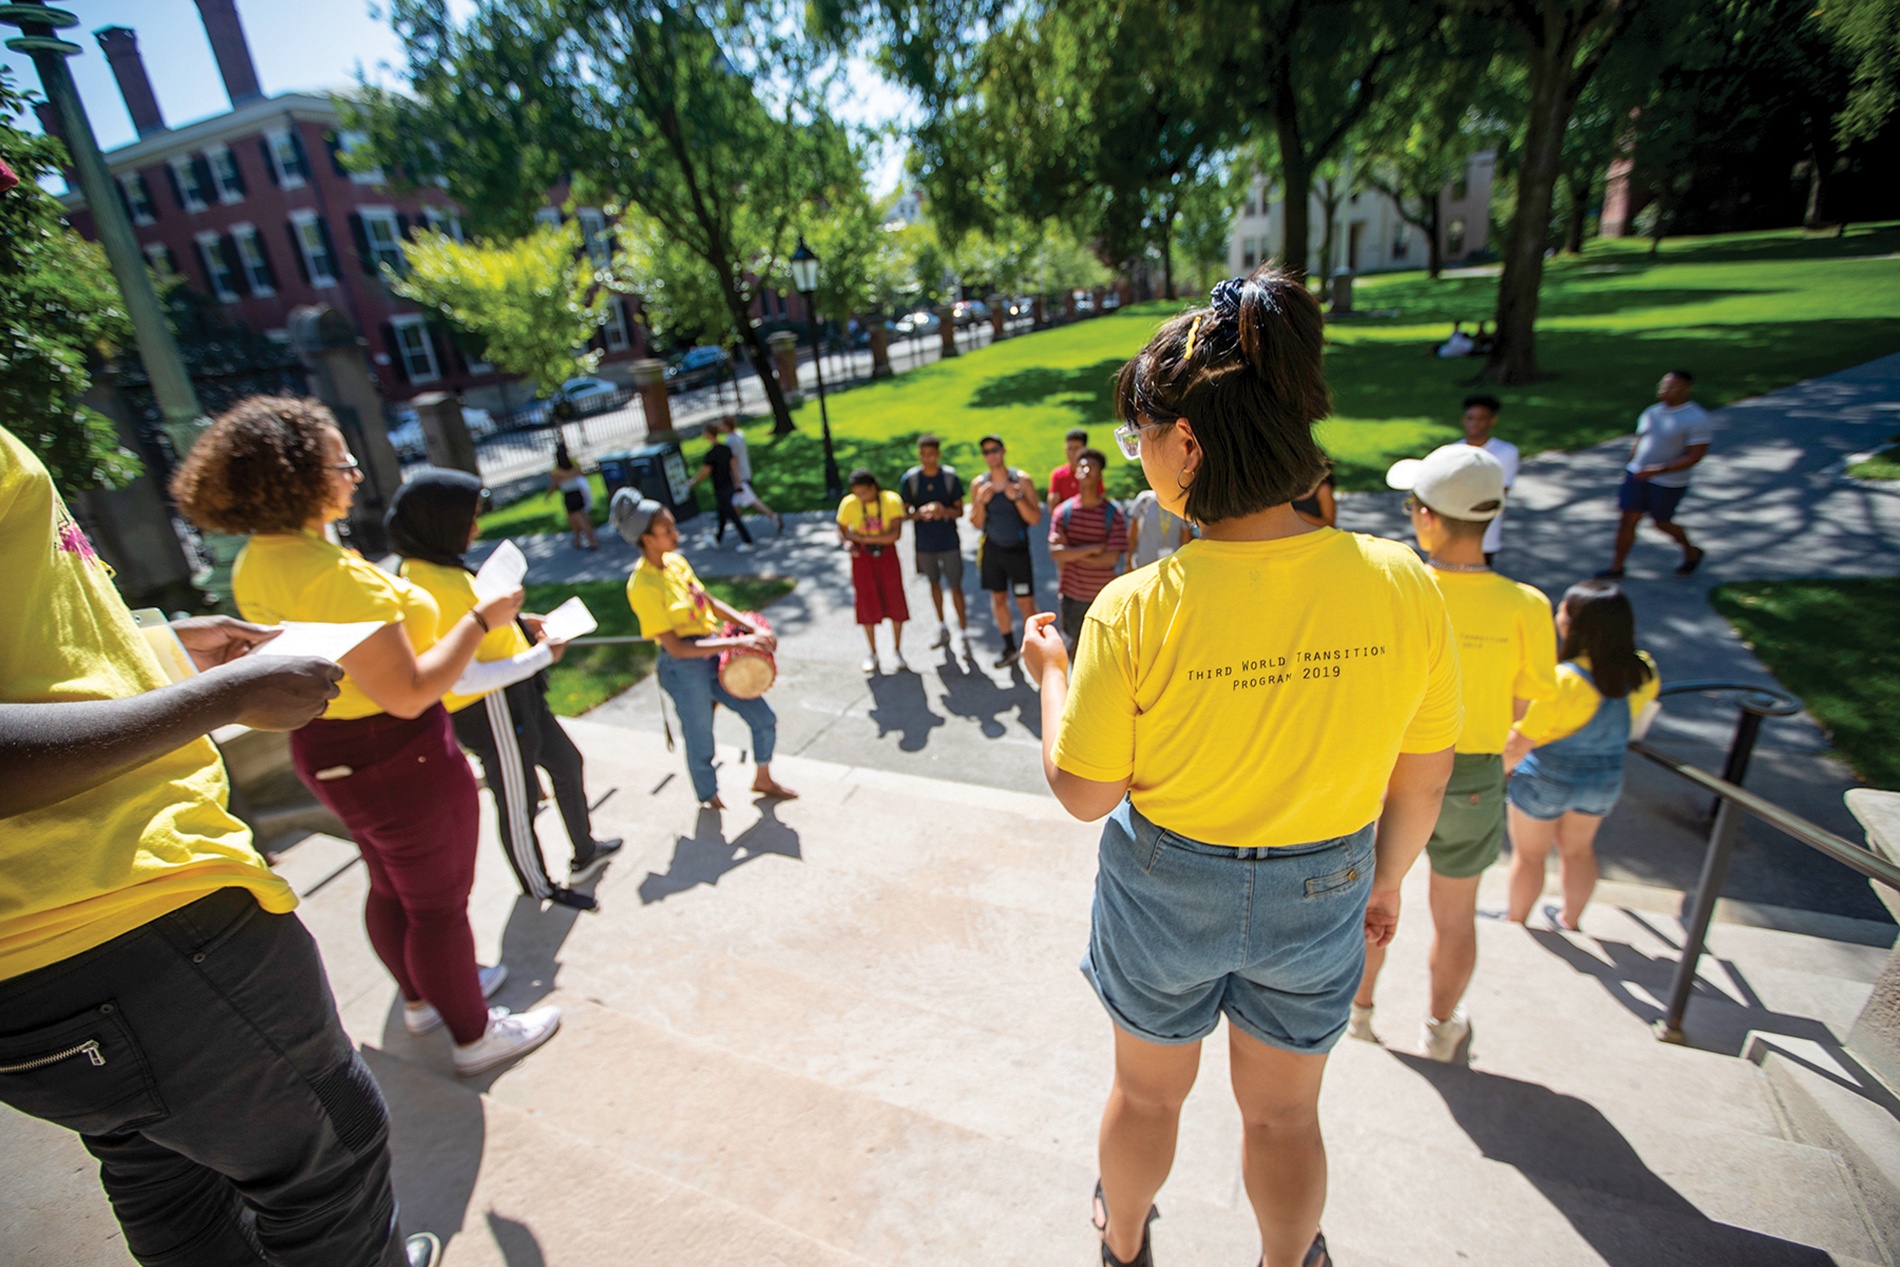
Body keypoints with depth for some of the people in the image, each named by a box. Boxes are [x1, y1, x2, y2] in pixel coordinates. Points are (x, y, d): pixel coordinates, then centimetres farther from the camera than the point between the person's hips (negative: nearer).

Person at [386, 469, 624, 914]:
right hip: (490, 710, -10)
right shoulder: (432, 585, -28)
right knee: (518, 803, 10)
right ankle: (542, 889, 34)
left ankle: (586, 854, 43)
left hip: (515, 695, 10)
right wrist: (541, 655, -22)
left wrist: (516, 623, 5)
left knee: (566, 763, 24)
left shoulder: (432, 568, 3)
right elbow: (463, 676, -30)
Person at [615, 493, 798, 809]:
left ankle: (763, 780, 38)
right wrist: (736, 642, -25)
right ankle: (711, 801, 40)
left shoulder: (676, 562, 2)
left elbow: (710, 603, 11)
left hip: (714, 656, 7)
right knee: (701, 745, 13)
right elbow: (676, 648, -23)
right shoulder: (643, 586, -21)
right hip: (685, 669, -7)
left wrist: (753, 628, -1)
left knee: (764, 719, 13)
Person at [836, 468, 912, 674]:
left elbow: (895, 533, -22)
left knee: (895, 602, 0)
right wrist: (848, 543, -23)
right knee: (867, 604, 3)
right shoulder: (848, 504, -12)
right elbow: (842, 531, 0)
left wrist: (863, 538, -26)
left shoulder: (892, 500, -15)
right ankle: (871, 653, 18)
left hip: (887, 553, 0)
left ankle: (897, 650, 17)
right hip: (862, 556, 0)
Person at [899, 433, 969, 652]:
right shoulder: (909, 479, -6)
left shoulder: (950, 476, -7)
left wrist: (944, 511, -24)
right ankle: (942, 629, 32)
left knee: (955, 586, -2)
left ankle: (963, 634, 9)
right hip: (924, 542, 2)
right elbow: (905, 512, -2)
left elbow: (960, 511, -3)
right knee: (934, 583, 16)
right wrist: (919, 513, -23)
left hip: (949, 541, -2)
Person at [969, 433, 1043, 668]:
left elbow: (1036, 519, -10)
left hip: (1018, 549, -3)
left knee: (1026, 603, -6)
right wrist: (981, 502, -16)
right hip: (992, 549, 3)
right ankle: (1010, 649, 27)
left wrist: (1017, 498, -24)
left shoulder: (1022, 480, -6)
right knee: (998, 599, 12)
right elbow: (976, 524, 2)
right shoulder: (979, 484, 1)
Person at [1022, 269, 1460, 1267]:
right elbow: (1423, 777, -5)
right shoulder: (1402, 584, -17)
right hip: (1322, 893, 2)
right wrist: (1387, 878, 13)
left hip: (1168, 888, -2)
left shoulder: (1137, 610, -28)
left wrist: (1050, 671, -1)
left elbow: (1083, 793, -17)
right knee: (1285, 1113, 29)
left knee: (1147, 1091, 27)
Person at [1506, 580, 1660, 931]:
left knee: (1529, 854, 16)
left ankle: (1516, 921, 35)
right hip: (1604, 781, 5)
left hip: (1546, 781, -5)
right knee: (1578, 850, 27)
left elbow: (1519, 744, -26)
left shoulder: (1562, 681, -32)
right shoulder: (1644, 672, -13)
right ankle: (1571, 921, 44)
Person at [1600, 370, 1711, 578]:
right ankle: (1617, 567, 8)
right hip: (1637, 475, 5)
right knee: (1627, 520, 1)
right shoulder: (1652, 413, 4)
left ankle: (1692, 553, 37)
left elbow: (1695, 456, -19)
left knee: (1661, 523, 9)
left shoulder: (1697, 420, -14)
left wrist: (1660, 469, -28)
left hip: (1668, 483, -5)